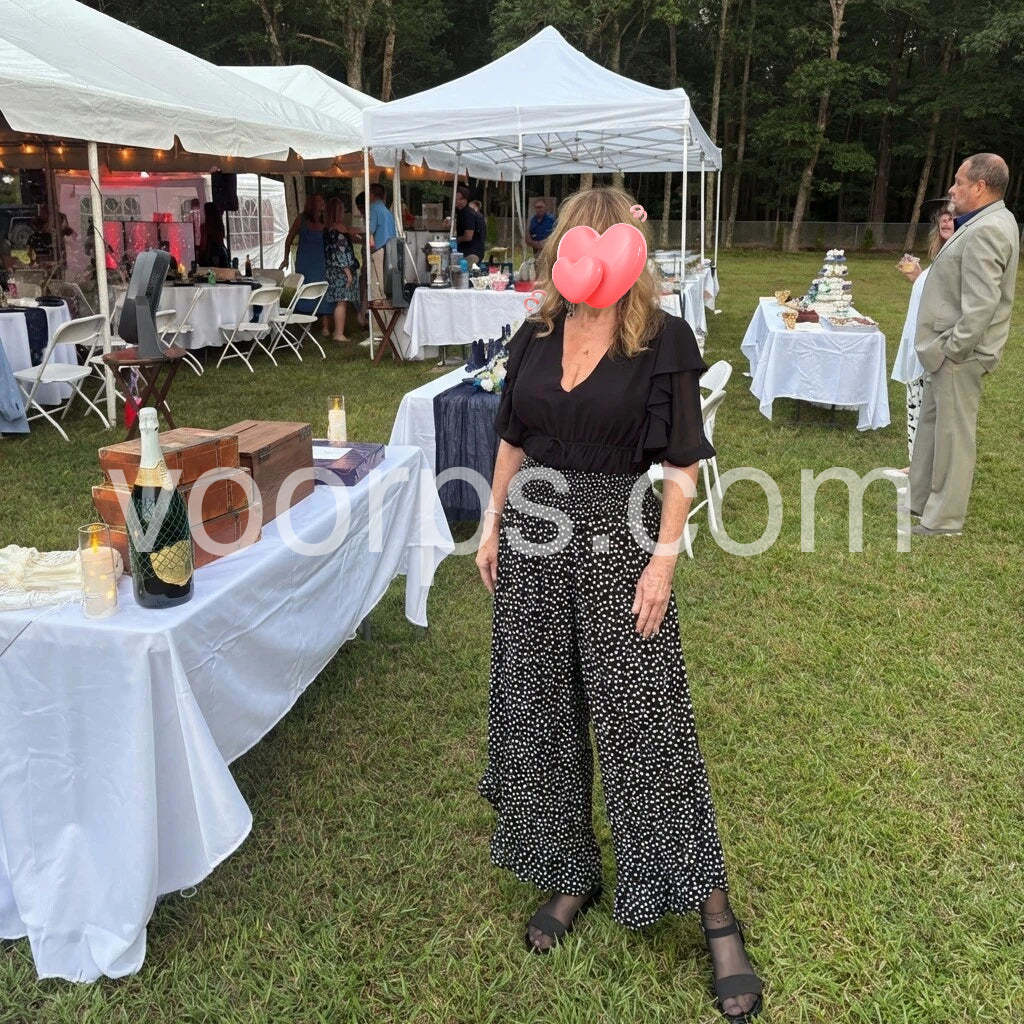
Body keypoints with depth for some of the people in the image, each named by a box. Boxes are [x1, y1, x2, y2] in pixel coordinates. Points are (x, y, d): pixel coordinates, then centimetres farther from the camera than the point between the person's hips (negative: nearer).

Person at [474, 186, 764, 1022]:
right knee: (539, 711, 12)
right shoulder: (536, 336, 7)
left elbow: (683, 463, -8)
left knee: (646, 720, -1)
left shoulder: (663, 341, -7)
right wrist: (493, 525, 9)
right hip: (535, 536, 5)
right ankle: (572, 877, 33)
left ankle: (716, 918, 16)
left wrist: (663, 559, -13)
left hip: (619, 542, -5)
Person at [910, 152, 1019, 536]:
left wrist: (953, 348, -20)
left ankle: (945, 518, 9)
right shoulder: (988, 223, 13)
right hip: (951, 347, 11)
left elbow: (981, 304, -26)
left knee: (953, 433, -1)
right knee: (930, 423, 19)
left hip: (960, 354, -11)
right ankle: (920, 499, 32)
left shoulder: (986, 231, -21)